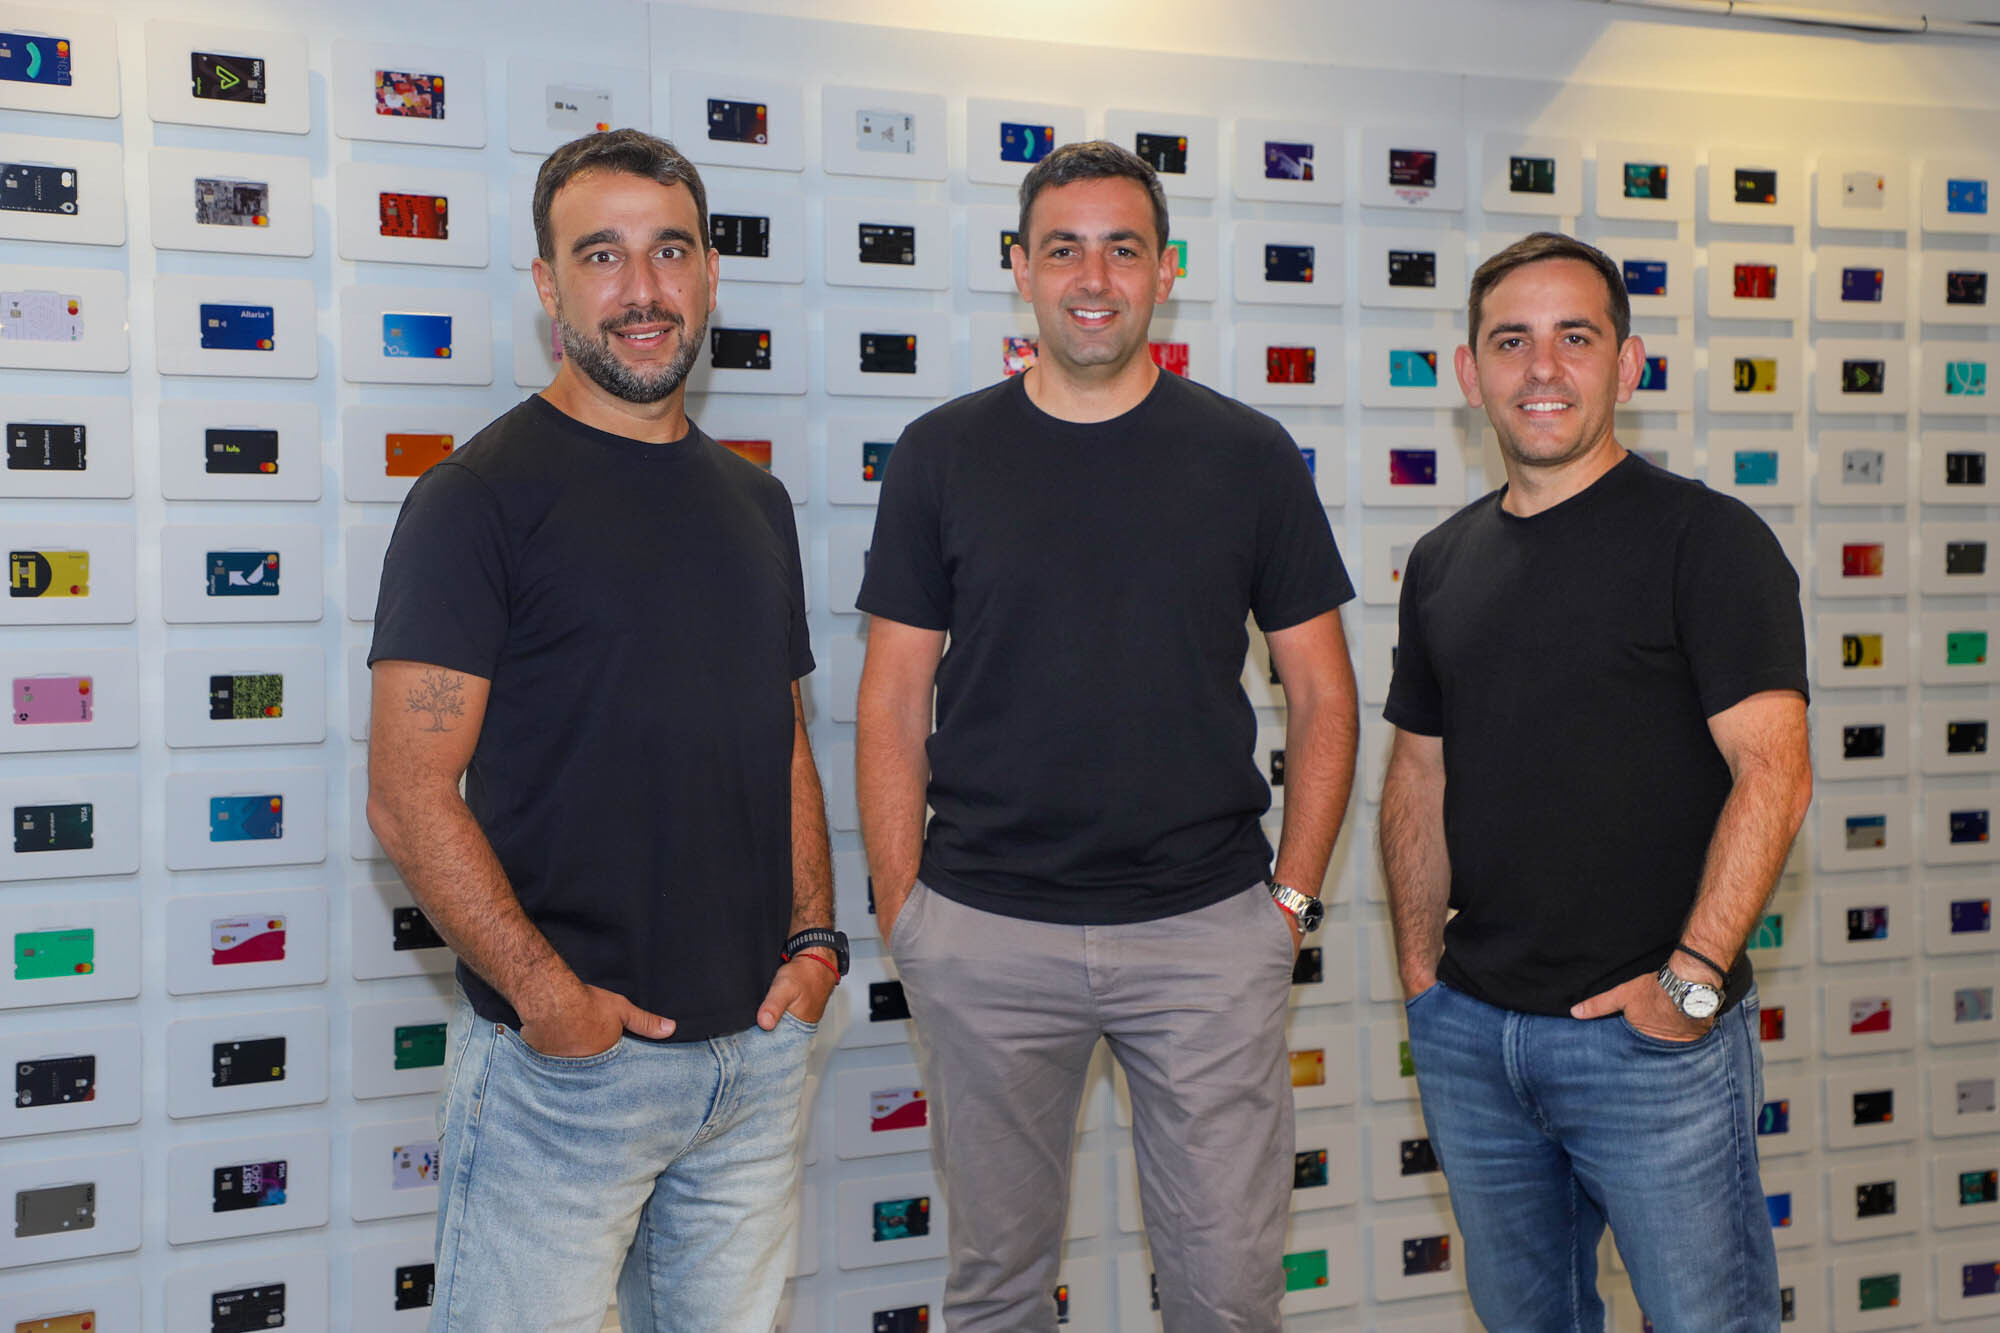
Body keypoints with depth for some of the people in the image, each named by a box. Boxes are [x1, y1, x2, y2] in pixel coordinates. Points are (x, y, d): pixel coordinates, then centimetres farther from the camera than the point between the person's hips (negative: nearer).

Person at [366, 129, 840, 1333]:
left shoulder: (754, 501, 12)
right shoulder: (483, 494, -8)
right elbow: (410, 795, -14)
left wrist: (814, 937, 4)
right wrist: (547, 993, -17)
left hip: (759, 1047, 6)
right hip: (563, 1059, -6)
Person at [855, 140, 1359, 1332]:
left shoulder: (1248, 455, 3)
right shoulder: (943, 453, 3)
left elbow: (1321, 694, 6)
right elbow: (894, 699, 4)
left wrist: (1295, 894, -1)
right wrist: (899, 906, -2)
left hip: (1208, 929, 0)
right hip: (984, 934, 1)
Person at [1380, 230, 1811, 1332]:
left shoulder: (1705, 538, -7)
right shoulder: (1443, 561, 9)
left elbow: (1774, 772, -14)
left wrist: (1692, 979, -19)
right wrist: (1419, 965, 8)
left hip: (1654, 1036, -5)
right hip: (1469, 1030, 5)